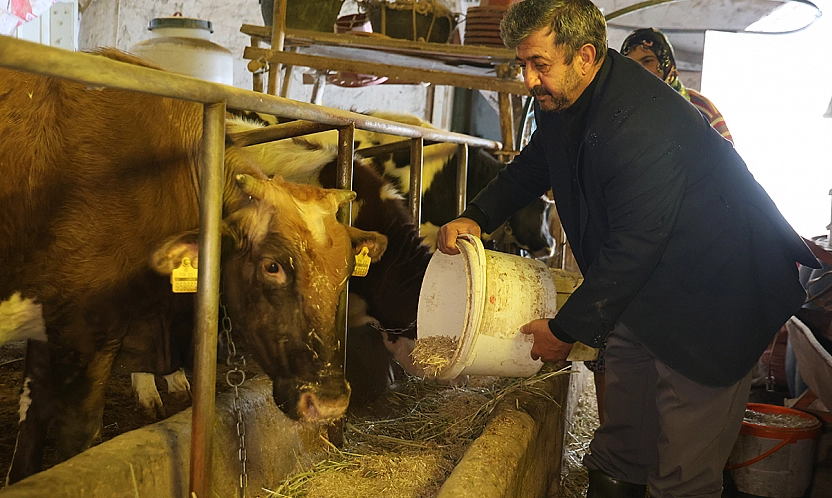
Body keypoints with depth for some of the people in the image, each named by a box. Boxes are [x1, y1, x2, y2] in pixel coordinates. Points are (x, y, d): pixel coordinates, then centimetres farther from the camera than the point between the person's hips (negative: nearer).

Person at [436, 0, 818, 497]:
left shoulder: (644, 126, -31)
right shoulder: (563, 102, -1)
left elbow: (631, 249, -29)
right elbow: (531, 167, 16)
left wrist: (567, 330, -18)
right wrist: (476, 217, 0)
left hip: (709, 302, -8)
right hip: (639, 292, 9)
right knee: (619, 455, 18)